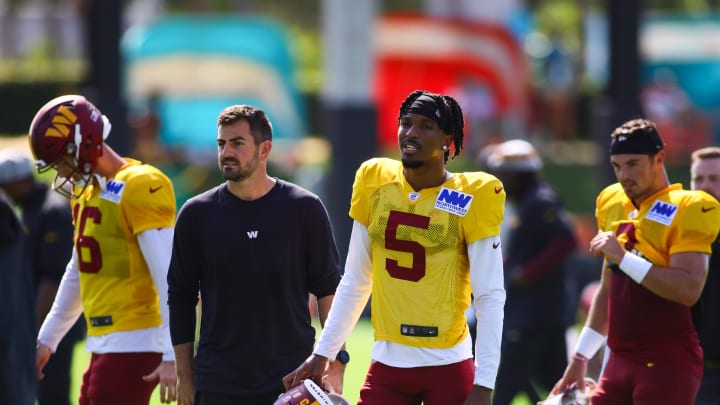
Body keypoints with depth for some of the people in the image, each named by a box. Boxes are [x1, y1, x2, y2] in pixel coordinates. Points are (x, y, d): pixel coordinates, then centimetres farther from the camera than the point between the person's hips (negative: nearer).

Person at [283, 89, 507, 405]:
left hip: (449, 368, -3)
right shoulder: (375, 185, 6)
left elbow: (490, 297, -7)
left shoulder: (470, 200, -5)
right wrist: (322, 355, 10)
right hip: (387, 367, 3)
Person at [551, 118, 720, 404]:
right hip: (620, 360, 7)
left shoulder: (686, 211, -9)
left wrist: (623, 257, -20)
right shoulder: (613, 205, 14)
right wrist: (580, 357, 24)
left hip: (667, 366, -7)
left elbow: (688, 290, -21)